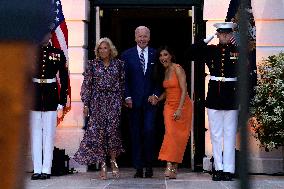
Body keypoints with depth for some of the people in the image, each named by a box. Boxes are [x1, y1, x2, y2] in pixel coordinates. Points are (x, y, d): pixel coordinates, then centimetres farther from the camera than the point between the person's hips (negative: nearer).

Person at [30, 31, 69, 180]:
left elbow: (64, 78, 6)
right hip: (34, 95, 1)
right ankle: (37, 169, 7)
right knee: (35, 134, 3)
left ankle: (46, 169, 5)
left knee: (49, 133, 0)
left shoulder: (58, 53, 5)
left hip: (51, 96, -1)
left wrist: (63, 100, 1)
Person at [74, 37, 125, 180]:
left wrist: (123, 100, 6)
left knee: (112, 130, -7)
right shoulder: (92, 64, 5)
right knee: (98, 132, -5)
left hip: (114, 101, 0)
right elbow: (86, 85, 4)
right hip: (97, 101, 0)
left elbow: (123, 83, 11)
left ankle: (113, 161, 11)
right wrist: (86, 104, -2)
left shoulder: (118, 64, 7)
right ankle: (103, 166, -1)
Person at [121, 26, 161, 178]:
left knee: (149, 131, -10)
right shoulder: (127, 55, 5)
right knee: (136, 134, 3)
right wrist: (127, 97, -6)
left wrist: (156, 95, -4)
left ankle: (149, 165, 4)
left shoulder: (156, 55, 6)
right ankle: (138, 168, 8)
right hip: (134, 101, 1)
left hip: (150, 100, 0)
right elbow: (124, 79, 4)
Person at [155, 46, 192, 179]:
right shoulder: (163, 71, 13)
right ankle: (172, 167, -15)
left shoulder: (177, 69, -10)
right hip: (169, 106, 6)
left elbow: (184, 90, -17)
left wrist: (179, 109, -24)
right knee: (170, 133, -8)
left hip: (182, 106, -6)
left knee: (177, 136, -5)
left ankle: (171, 167, -5)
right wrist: (157, 99, 6)